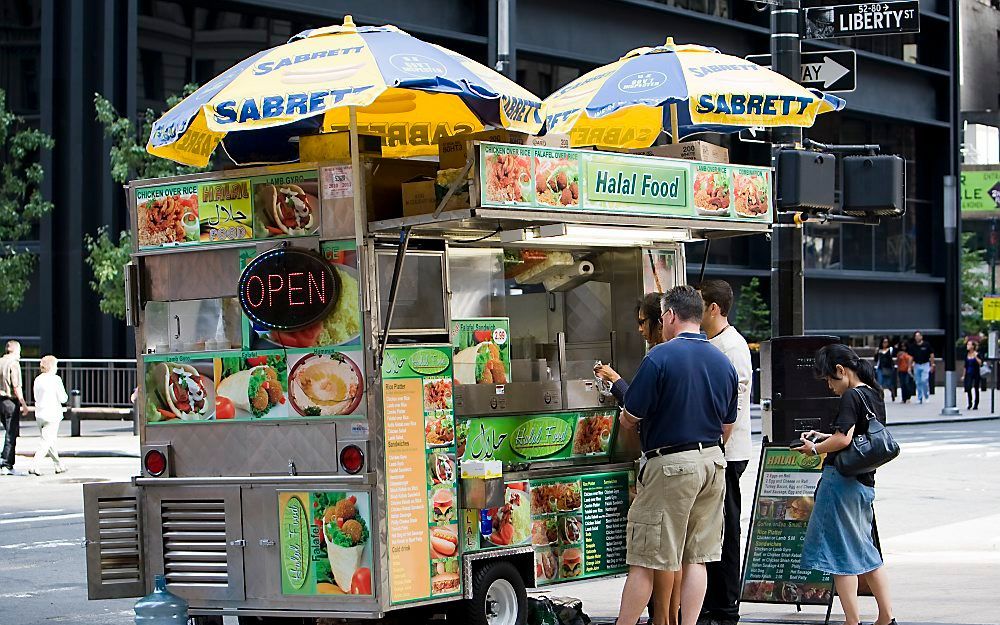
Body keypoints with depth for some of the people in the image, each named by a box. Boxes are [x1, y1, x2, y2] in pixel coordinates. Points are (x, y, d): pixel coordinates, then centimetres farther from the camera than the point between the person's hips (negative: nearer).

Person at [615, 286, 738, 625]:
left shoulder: (659, 358, -14)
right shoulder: (723, 363, 8)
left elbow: (629, 418, -11)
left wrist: (624, 417, 12)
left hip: (671, 465, -7)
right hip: (713, 463, 7)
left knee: (643, 559, -2)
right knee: (695, 557, 10)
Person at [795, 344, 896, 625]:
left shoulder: (851, 397, -14)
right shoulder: (875, 395, 13)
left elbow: (843, 439, -23)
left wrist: (815, 449, -7)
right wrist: (823, 437, 16)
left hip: (842, 479, -9)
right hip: (865, 482, 9)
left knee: (841, 552, -1)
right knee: (864, 550, 18)